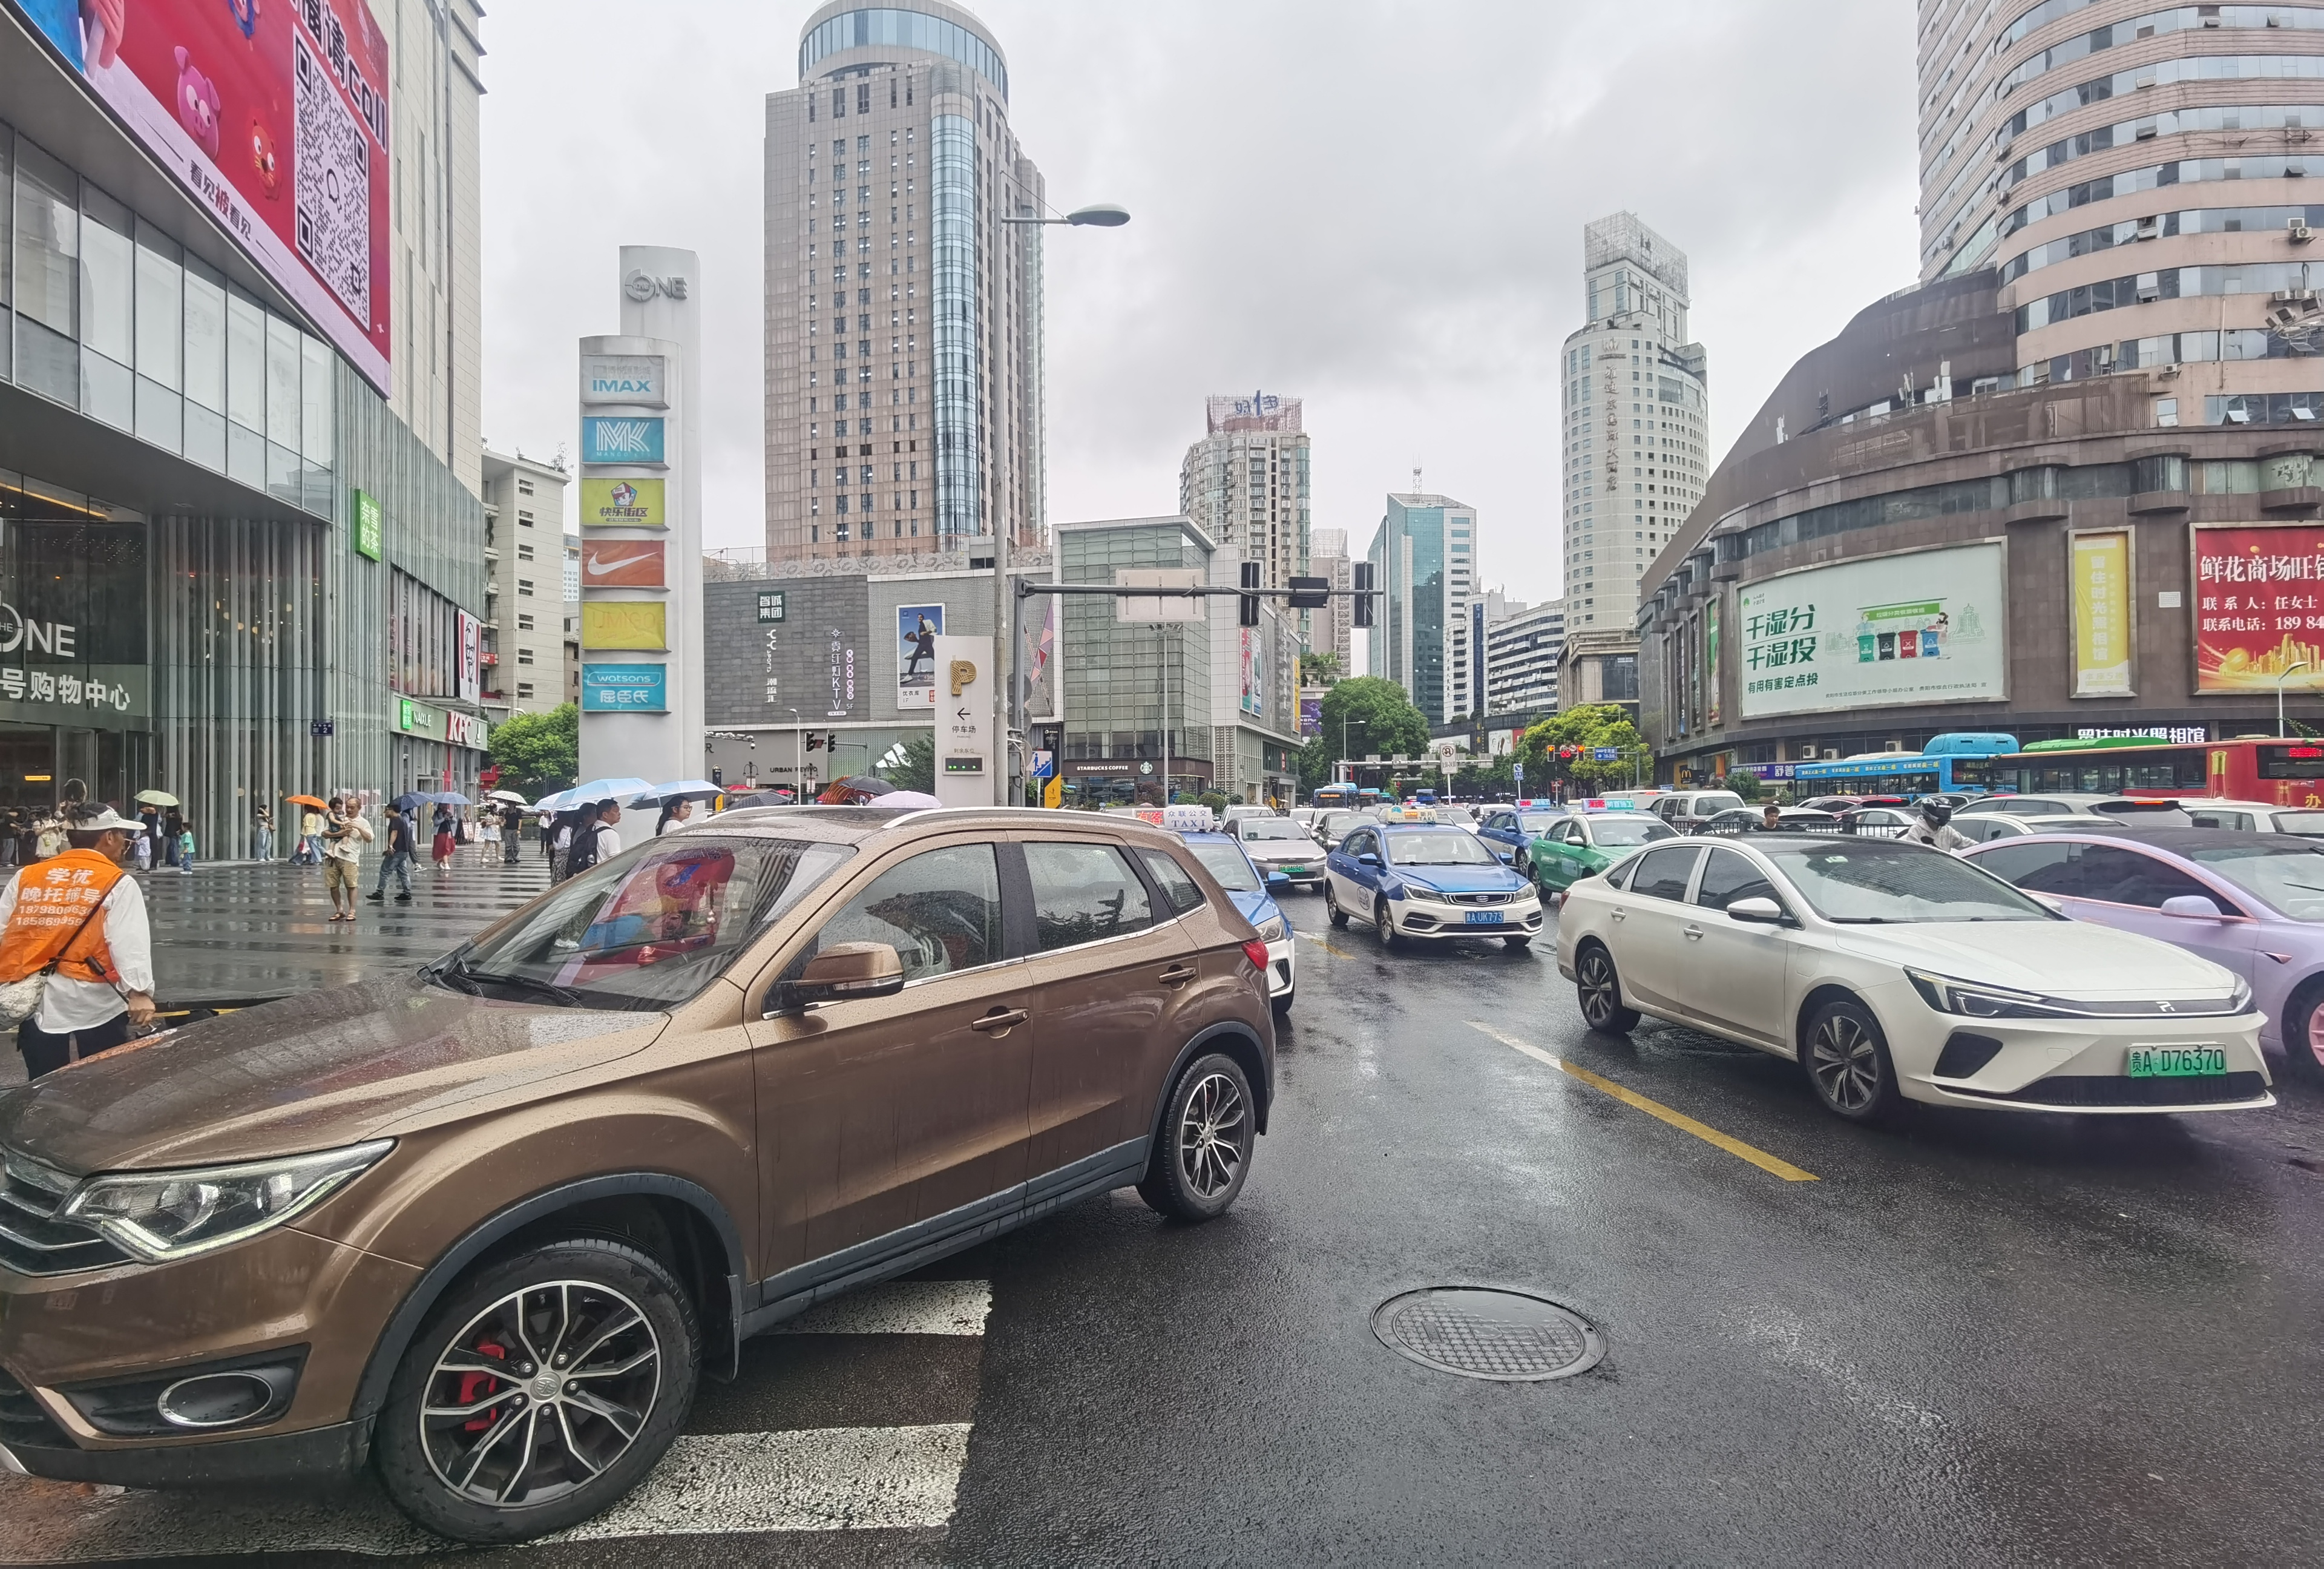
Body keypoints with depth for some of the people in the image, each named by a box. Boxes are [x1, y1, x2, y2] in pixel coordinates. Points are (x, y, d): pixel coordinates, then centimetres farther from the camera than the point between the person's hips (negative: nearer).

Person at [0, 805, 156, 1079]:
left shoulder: (25, 877, 8)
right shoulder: (118, 884, -6)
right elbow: (130, 944, -17)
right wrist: (139, 991, -22)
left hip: (38, 1013, 4)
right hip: (97, 1015, -4)